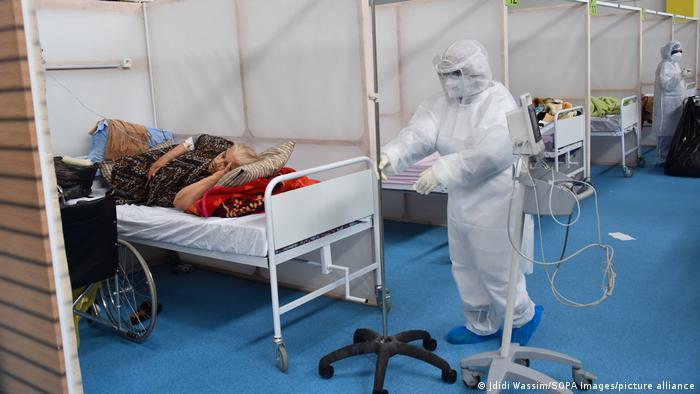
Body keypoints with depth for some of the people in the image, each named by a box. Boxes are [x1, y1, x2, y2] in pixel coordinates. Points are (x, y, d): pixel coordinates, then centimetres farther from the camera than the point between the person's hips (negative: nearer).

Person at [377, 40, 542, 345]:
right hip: (460, 203, 8)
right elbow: (419, 133, -16)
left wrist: (442, 171, -39)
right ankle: (481, 325, 40)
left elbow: (491, 153, -33)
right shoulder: (443, 102, 1)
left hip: (494, 204, -8)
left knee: (496, 271, 6)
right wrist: (391, 155, -35)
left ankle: (524, 316, 35)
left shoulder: (498, 102, -19)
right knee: (464, 267, 20)